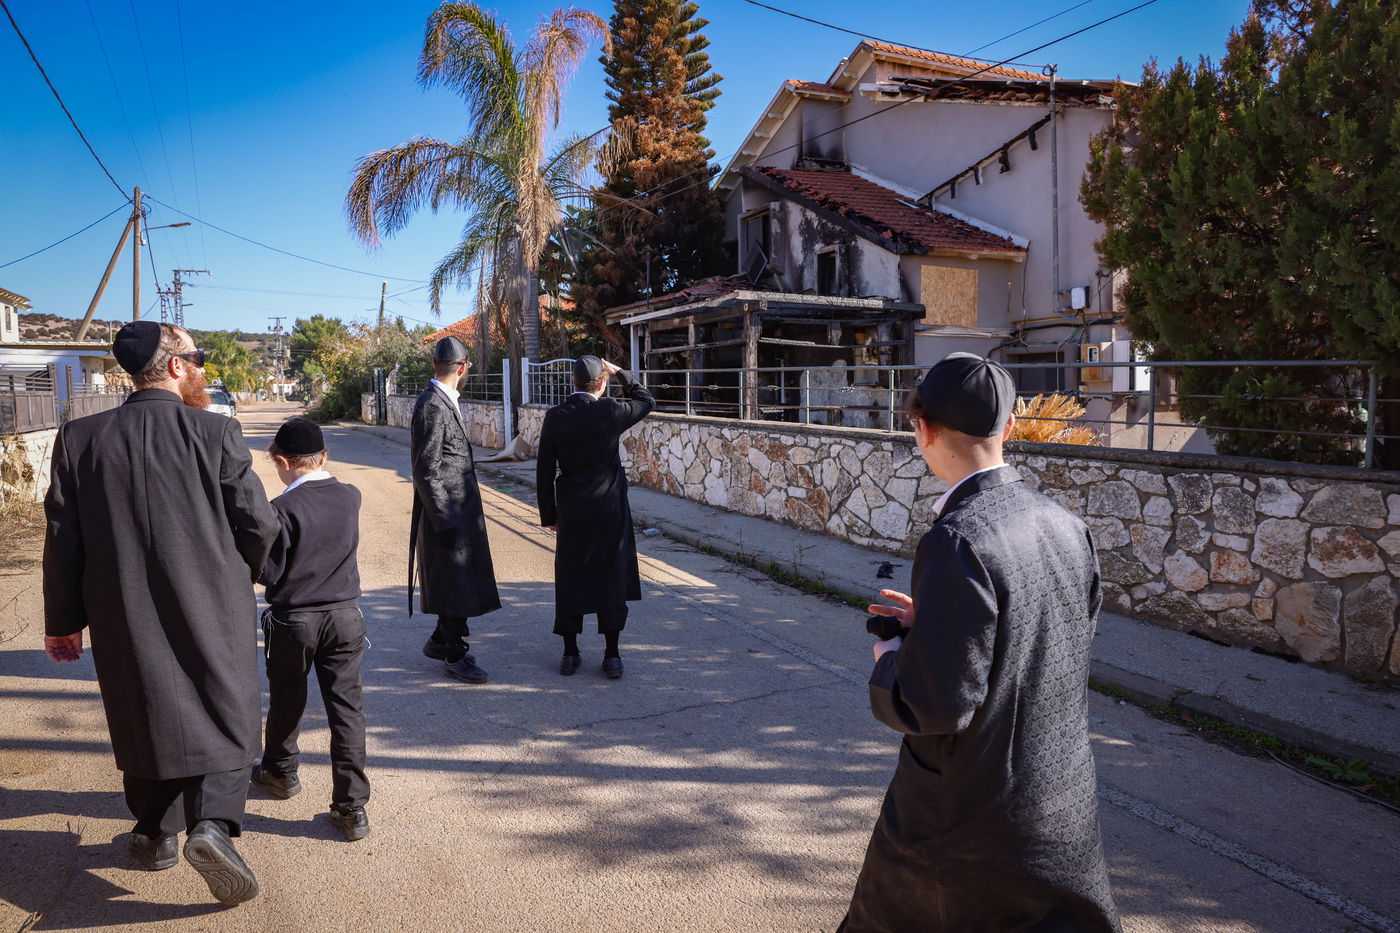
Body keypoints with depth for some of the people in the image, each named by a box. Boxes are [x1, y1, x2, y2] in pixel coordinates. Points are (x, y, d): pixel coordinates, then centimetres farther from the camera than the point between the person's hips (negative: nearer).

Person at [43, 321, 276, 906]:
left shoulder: (80, 438, -3)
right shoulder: (216, 433, -12)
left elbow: (64, 539, 1)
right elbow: (258, 525, -9)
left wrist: (64, 621, 12)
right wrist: (242, 575, 12)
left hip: (125, 616, 3)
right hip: (213, 612, -3)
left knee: (146, 718, 19)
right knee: (224, 718, 10)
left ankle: (157, 834, 33)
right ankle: (213, 823, -8)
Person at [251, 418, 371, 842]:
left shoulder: (284, 508, -16)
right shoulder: (351, 497, -2)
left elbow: (268, 574, -13)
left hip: (293, 620, -3)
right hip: (345, 616, 3)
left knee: (286, 703, 19)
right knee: (347, 707, 3)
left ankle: (280, 771, 44)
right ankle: (352, 807, 3)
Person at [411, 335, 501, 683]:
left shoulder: (444, 401, 11)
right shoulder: (432, 406, -18)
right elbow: (426, 472, -21)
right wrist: (444, 521, -20)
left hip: (463, 511, 10)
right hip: (448, 513, -10)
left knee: (460, 584, 19)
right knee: (457, 586, 1)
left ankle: (440, 640, 34)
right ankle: (456, 656, 14)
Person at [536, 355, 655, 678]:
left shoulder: (555, 417, -4)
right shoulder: (610, 412, -11)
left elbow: (544, 471, -1)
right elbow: (647, 401, 9)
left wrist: (549, 515, 8)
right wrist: (620, 373, 10)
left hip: (572, 513, 2)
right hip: (610, 512, -2)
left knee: (570, 579, 10)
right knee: (612, 578, 6)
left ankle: (570, 653, 17)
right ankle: (612, 655, 10)